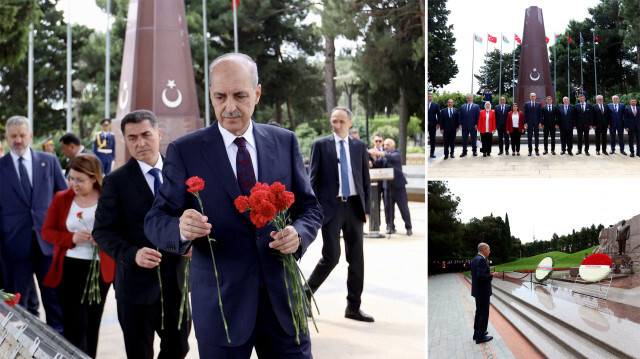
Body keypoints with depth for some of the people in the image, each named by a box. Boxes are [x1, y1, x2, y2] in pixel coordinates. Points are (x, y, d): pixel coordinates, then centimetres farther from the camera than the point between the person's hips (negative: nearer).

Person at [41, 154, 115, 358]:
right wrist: (72, 238, -14)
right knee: (75, 325, -4)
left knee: (92, 324, 12)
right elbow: (47, 232, 4)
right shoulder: (61, 199, 3)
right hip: (68, 268, 0)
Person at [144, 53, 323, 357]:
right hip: (220, 304, -2)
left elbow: (309, 207, 10)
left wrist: (298, 234, -13)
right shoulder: (184, 151, -2)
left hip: (281, 297, 2)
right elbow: (155, 221, -3)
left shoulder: (285, 142, 6)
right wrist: (181, 228, -26)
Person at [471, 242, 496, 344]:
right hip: (483, 292, -10)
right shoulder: (481, 260, -21)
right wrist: (491, 276, -14)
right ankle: (480, 337, 2)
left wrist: (488, 273, 11)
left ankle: (477, 333, 28)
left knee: (479, 312, 19)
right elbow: (481, 276, -29)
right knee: (484, 314, -2)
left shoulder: (475, 259, 10)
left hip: (477, 291, 10)